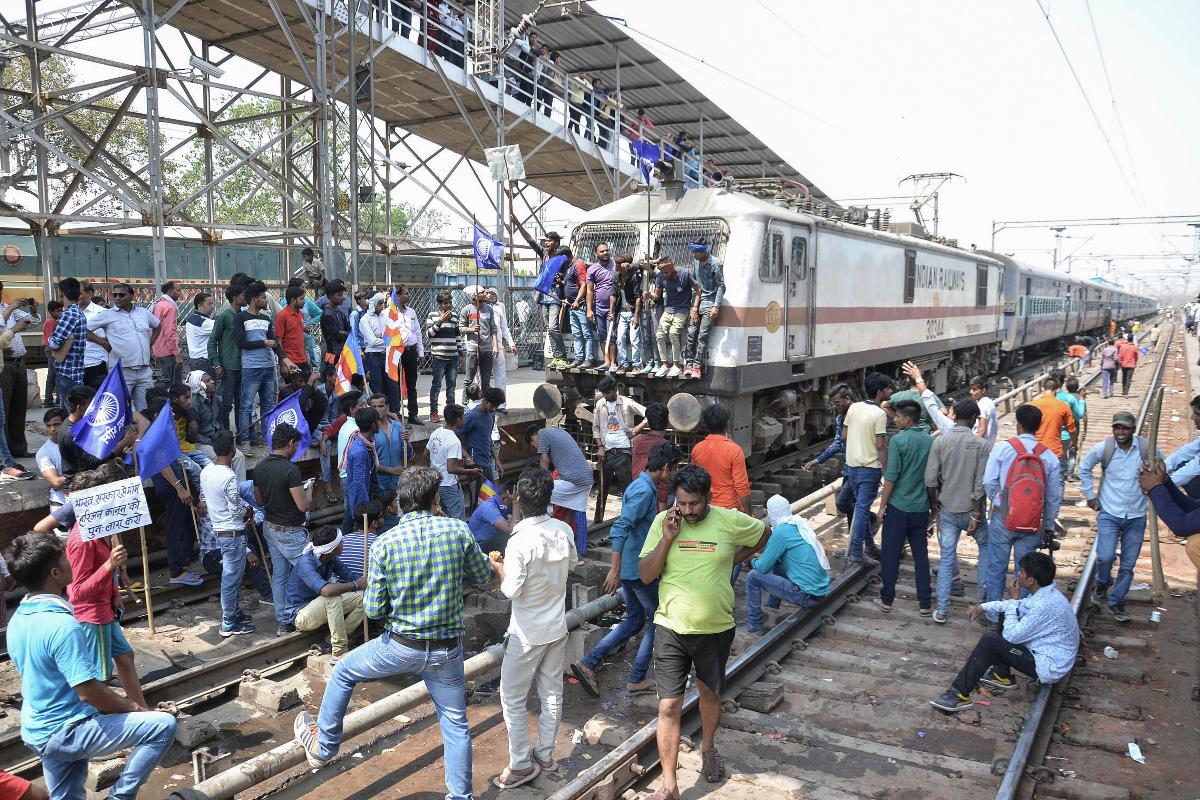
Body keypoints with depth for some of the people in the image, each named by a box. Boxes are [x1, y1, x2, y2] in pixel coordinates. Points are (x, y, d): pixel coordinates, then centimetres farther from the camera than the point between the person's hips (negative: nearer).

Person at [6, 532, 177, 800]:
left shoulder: (18, 619, 3)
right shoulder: (62, 625, -27)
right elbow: (89, 692, -26)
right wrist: (132, 707, -9)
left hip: (36, 732, 9)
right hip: (66, 732, -9)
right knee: (163, 725, -12)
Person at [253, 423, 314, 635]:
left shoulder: (260, 467, 2)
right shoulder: (290, 470, -23)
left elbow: (259, 500, 14)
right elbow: (304, 506, -22)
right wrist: (308, 489, -2)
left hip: (270, 528, 8)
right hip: (289, 532, -8)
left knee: (279, 574, 12)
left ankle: (283, 622, 18)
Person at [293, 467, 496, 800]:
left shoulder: (384, 543, -14)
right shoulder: (458, 531, -11)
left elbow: (373, 610, -9)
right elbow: (484, 577, 5)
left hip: (401, 647, -1)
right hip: (447, 650, 1)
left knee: (343, 673, 25)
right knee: (455, 723, 17)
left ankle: (324, 747, 40)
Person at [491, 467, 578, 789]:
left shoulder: (519, 542, -26)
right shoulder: (564, 530, -8)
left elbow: (511, 590, -22)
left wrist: (499, 567, -5)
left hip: (527, 634, -6)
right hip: (557, 628, 6)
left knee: (513, 699, 9)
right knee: (552, 693, 17)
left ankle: (521, 765, 16)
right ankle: (545, 753, 31)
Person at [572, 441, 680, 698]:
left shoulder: (641, 486, 11)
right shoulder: (644, 491, -20)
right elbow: (620, 528, -28)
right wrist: (615, 570, -29)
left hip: (630, 568, 10)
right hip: (638, 568, -10)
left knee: (634, 620, 17)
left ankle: (588, 663, 12)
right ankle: (638, 679, 14)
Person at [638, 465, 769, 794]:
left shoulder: (731, 521, -12)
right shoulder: (663, 522, -10)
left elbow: (765, 536, 9)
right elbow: (645, 575, -11)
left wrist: (732, 560, 1)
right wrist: (667, 538, -22)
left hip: (716, 630, 1)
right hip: (671, 630, -1)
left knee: (710, 694, 23)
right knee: (668, 708, -2)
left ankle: (708, 747, 51)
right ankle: (669, 786, 11)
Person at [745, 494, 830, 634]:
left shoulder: (781, 532, -16)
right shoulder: (801, 523, 9)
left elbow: (763, 567, -9)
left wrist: (753, 561, 11)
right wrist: (762, 558, 18)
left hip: (807, 596, -8)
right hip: (822, 591, 8)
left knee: (753, 576, 0)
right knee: (776, 566, 27)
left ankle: (754, 625, 10)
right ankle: (772, 608, 38)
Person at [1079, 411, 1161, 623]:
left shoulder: (1146, 447, -8)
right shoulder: (1103, 448, -10)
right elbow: (1084, 468, 6)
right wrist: (1089, 495, 4)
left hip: (1136, 516, 2)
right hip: (1109, 513, -2)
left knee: (1128, 564, 9)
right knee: (1105, 556, -16)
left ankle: (1116, 601, 26)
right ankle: (1101, 586, 15)